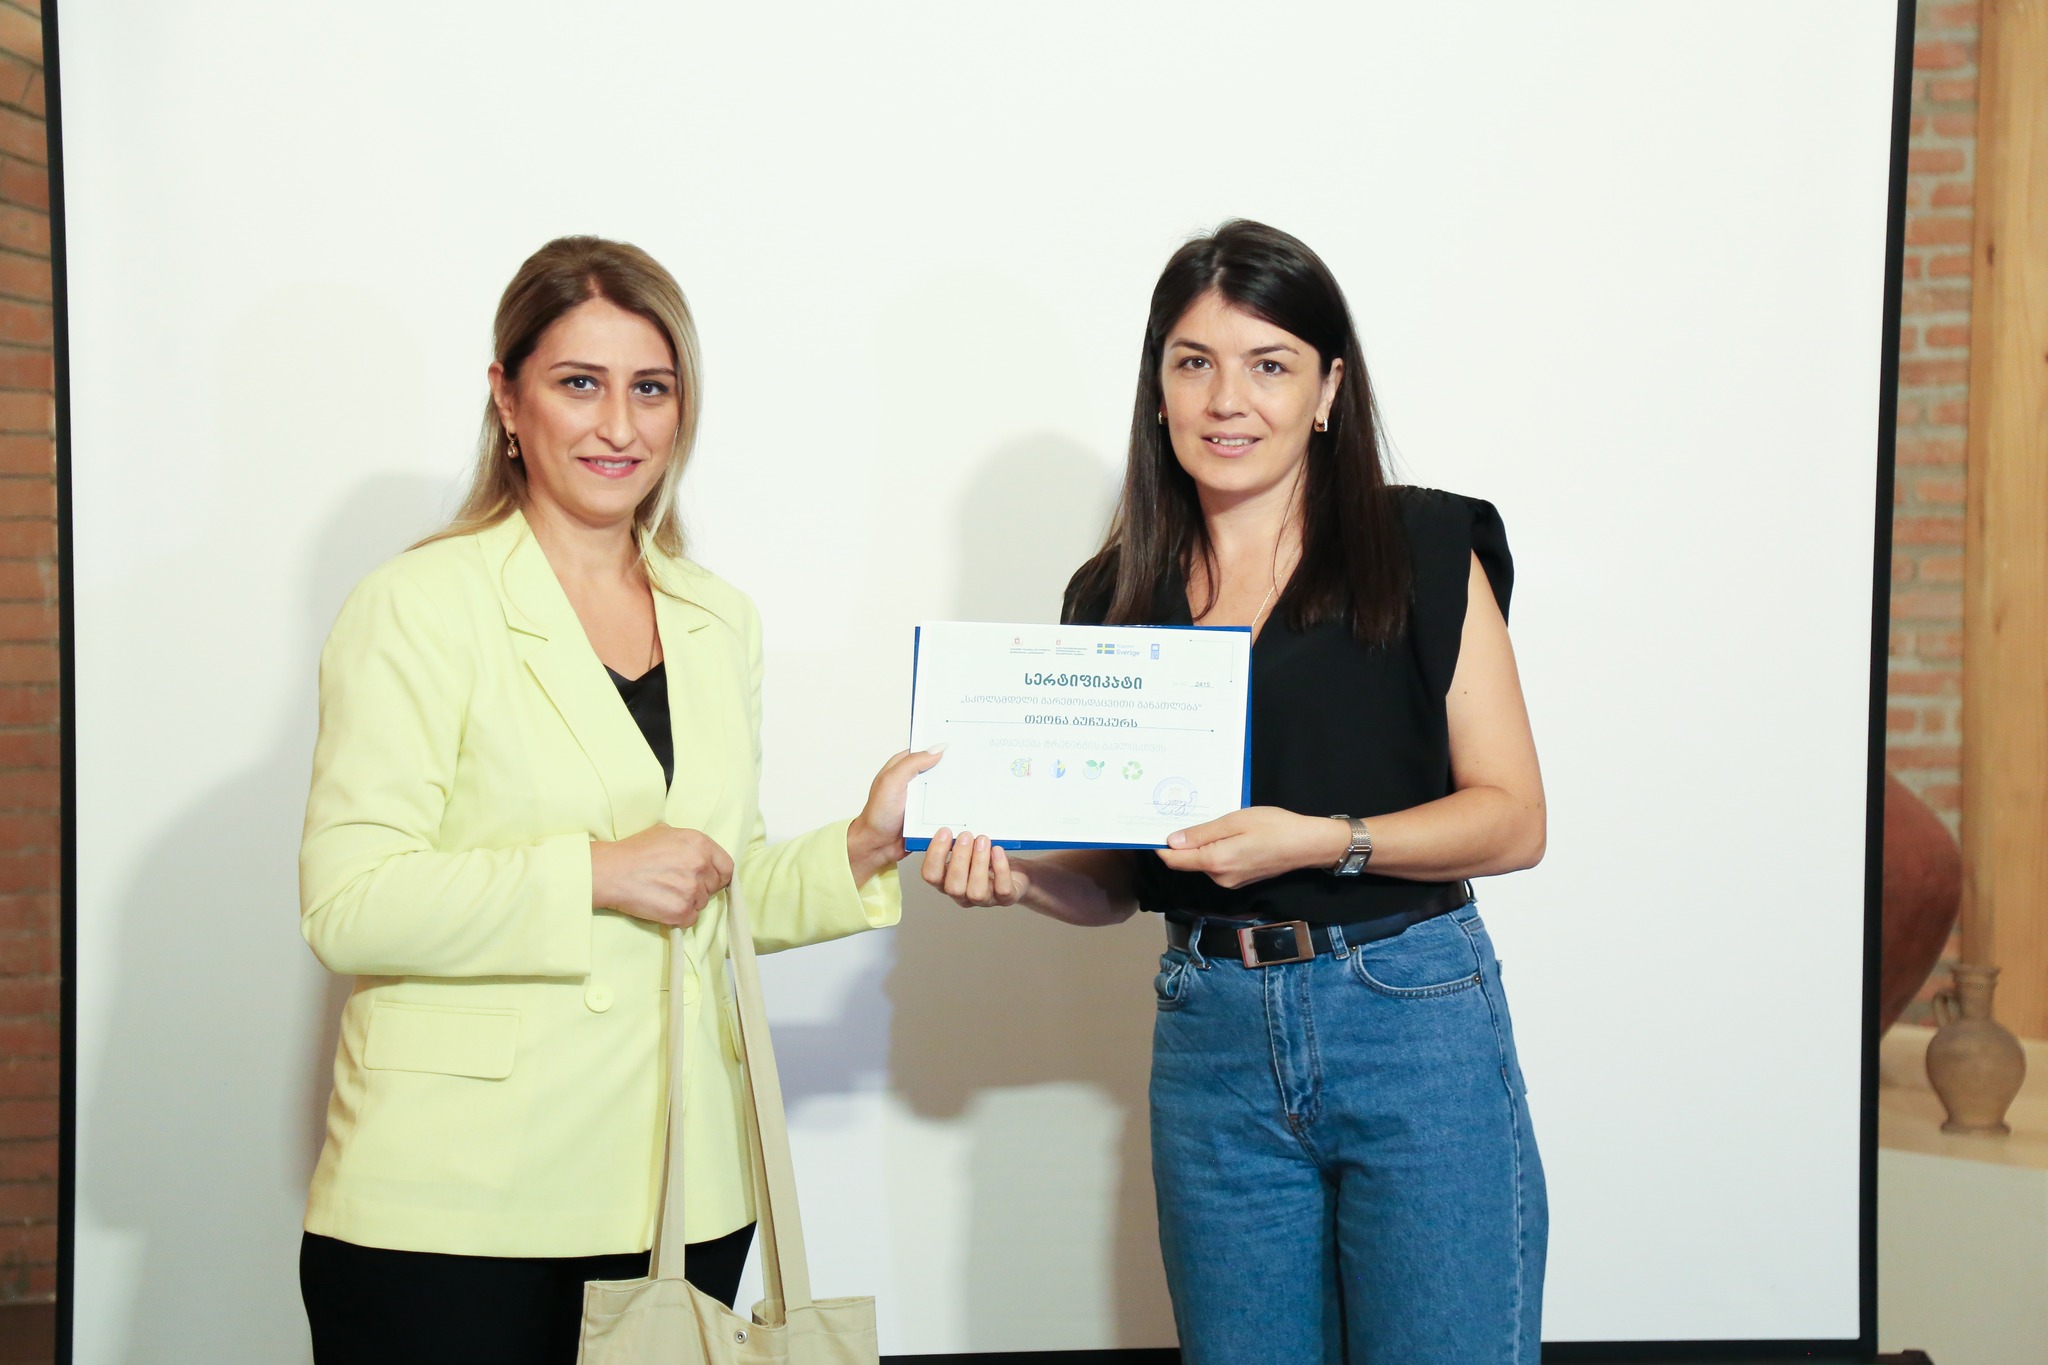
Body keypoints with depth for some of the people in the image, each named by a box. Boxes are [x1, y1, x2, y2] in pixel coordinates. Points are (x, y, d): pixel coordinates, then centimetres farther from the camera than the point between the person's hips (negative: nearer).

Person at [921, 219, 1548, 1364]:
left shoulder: (1424, 552, -1)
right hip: (1212, 1041, 3)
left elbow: (1513, 818, -4)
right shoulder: (1115, 599, 9)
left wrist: (1322, 841, -18)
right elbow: (1116, 880, 13)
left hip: (1413, 1023, -3)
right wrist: (1018, 876, -8)